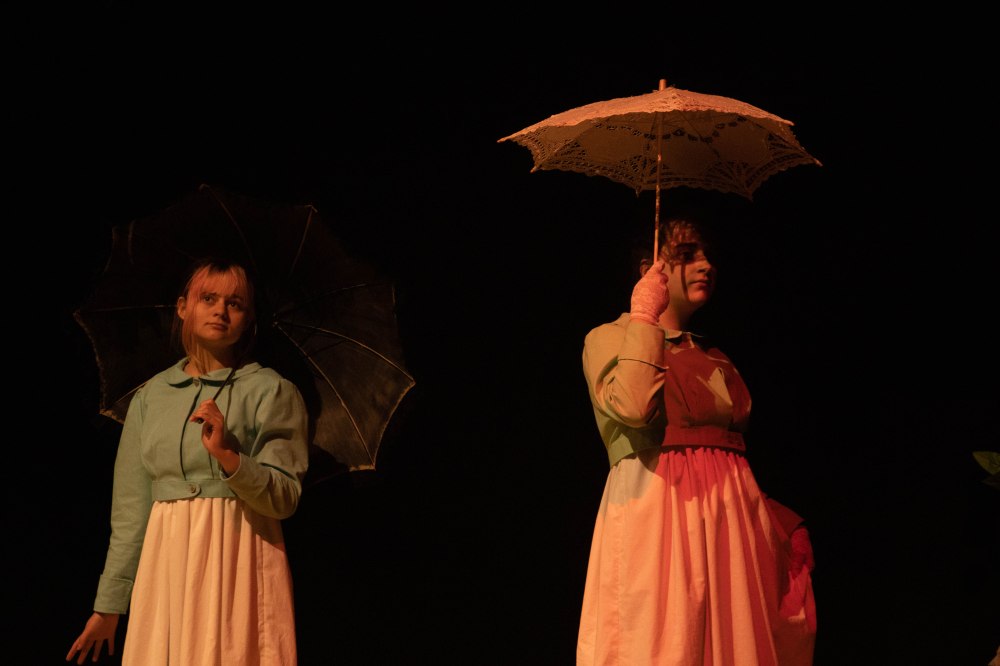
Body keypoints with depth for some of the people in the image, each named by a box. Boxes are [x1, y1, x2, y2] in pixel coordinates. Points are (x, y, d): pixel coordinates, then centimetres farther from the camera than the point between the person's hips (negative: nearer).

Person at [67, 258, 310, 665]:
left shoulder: (271, 391, 1)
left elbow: (285, 499, -6)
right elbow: (130, 507, 11)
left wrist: (229, 456, -23)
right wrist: (108, 604, 9)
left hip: (239, 559, -3)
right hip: (165, 560, 3)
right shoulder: (150, 396, 11)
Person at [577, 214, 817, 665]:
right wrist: (644, 317, -6)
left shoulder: (715, 358, 23)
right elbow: (633, 406, -16)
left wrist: (777, 523, 11)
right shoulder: (608, 338, 4)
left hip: (730, 517, 6)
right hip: (654, 507, -6)